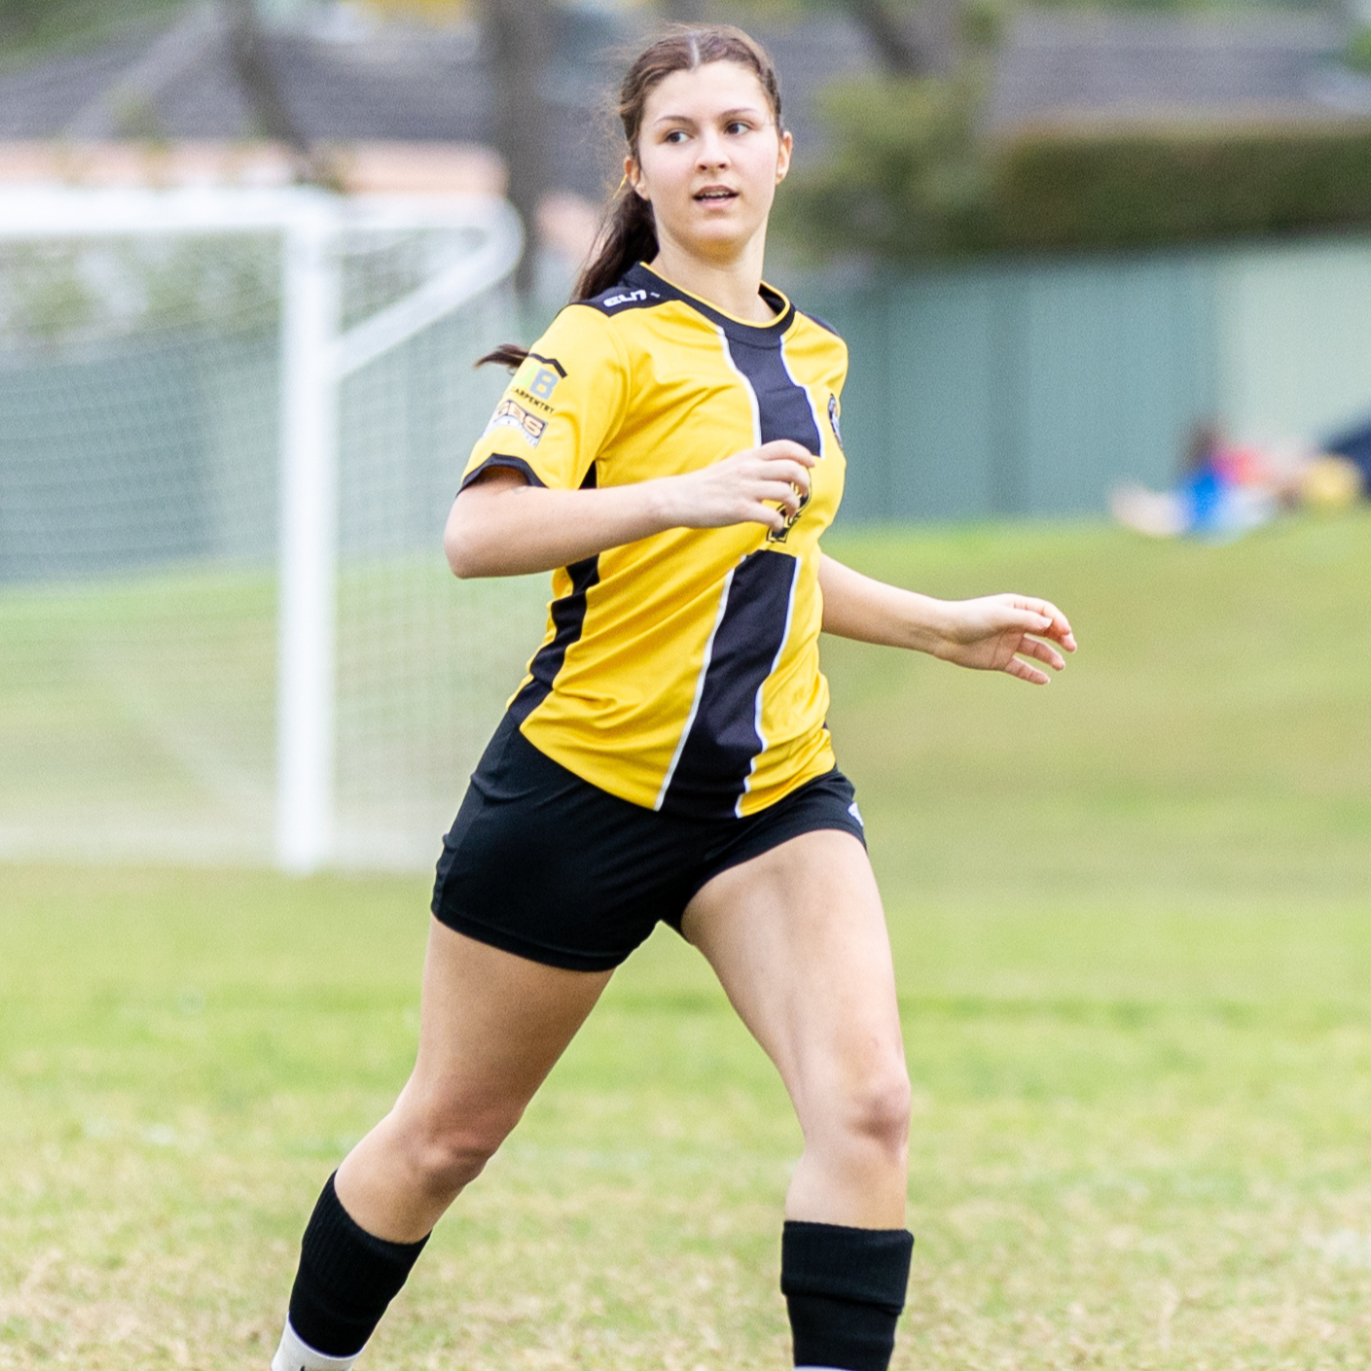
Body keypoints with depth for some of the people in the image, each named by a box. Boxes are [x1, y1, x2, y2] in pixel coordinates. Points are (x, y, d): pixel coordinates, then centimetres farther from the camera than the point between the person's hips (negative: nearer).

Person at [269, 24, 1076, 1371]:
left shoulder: (811, 353, 12)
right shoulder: (612, 338, -11)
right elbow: (478, 531, -27)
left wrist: (942, 625, 25)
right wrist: (686, 495, -37)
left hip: (775, 790, 5)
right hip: (586, 785, -5)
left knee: (866, 1101, -18)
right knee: (448, 1133, 9)